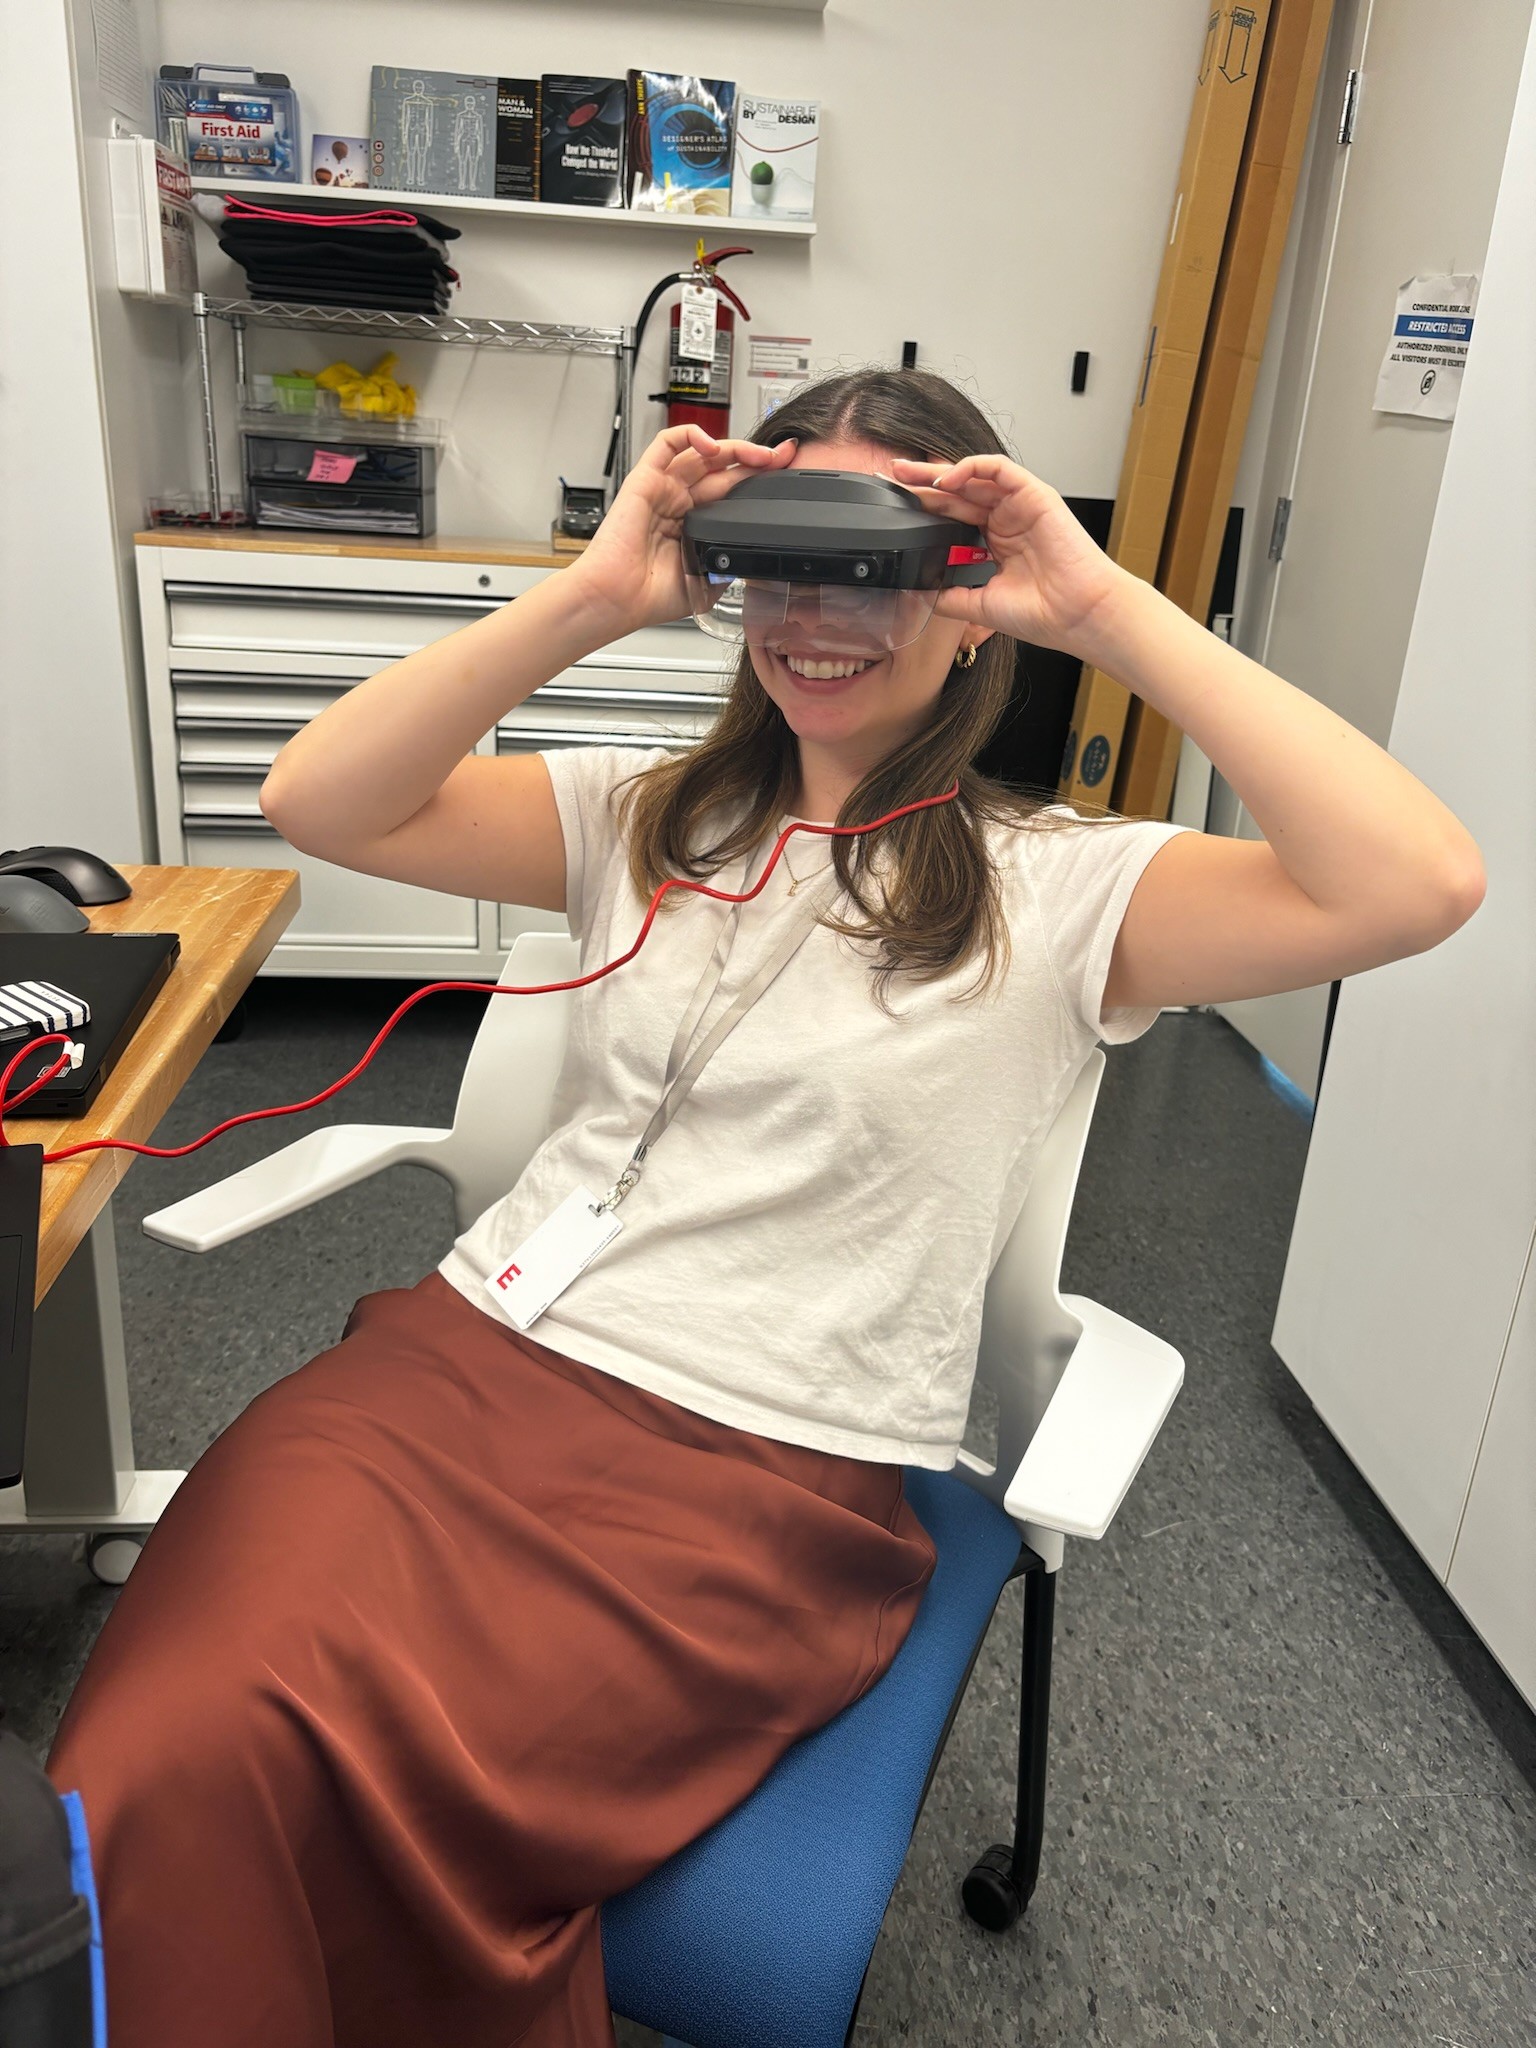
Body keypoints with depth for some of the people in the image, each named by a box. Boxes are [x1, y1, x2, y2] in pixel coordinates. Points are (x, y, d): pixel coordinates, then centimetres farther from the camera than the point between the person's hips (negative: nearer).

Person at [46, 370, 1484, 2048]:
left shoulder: (1054, 889, 2)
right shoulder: (644, 817, 14)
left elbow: (1419, 885, -12)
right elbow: (317, 801, 5)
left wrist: (1109, 608, -11)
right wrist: (590, 598, -4)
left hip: (763, 1474, -3)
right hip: (471, 1351, 4)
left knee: (329, 1779, -26)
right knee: (166, 1762, -23)